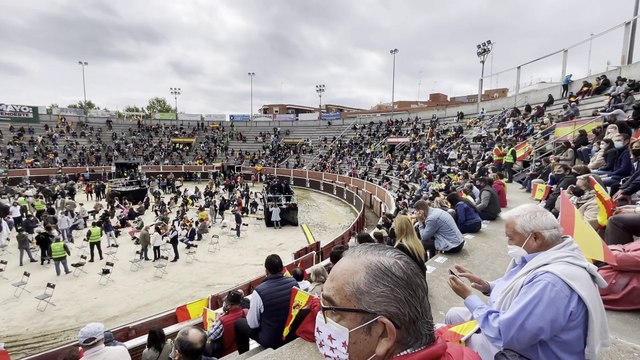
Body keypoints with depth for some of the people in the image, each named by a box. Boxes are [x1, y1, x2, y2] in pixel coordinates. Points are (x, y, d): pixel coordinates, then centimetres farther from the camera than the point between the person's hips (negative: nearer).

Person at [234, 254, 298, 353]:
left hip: (271, 340, -5)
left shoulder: (259, 291, -28)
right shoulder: (294, 282, -15)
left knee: (239, 323, 18)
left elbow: (253, 324, -17)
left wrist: (247, 314, 5)